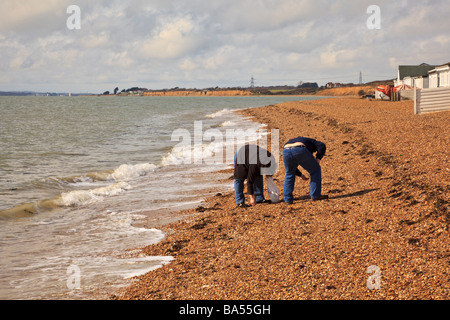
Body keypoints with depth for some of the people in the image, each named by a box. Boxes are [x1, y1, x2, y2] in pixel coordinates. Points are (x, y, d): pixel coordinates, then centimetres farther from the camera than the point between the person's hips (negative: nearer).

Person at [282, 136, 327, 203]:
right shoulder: (311, 141, 35)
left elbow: (290, 168, 40)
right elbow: (322, 146, 11)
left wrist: (300, 175, 40)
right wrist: (318, 159, 14)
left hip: (286, 152, 4)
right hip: (300, 151, -4)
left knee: (289, 174, 28)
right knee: (315, 170, 18)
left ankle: (288, 199, 24)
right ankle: (315, 195, 18)